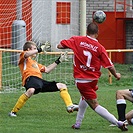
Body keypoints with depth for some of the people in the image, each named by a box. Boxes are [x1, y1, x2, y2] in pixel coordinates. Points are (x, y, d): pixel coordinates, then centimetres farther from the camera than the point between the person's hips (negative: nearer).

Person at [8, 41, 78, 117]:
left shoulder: (35, 63, 39)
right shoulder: (23, 59, 15)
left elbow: (47, 70, 36)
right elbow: (26, 54, -11)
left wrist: (58, 61, 36)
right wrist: (40, 49, -5)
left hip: (40, 81, 9)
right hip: (31, 78, -9)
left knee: (62, 86, 9)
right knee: (31, 90, -43)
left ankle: (70, 106, -2)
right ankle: (13, 112, -34)